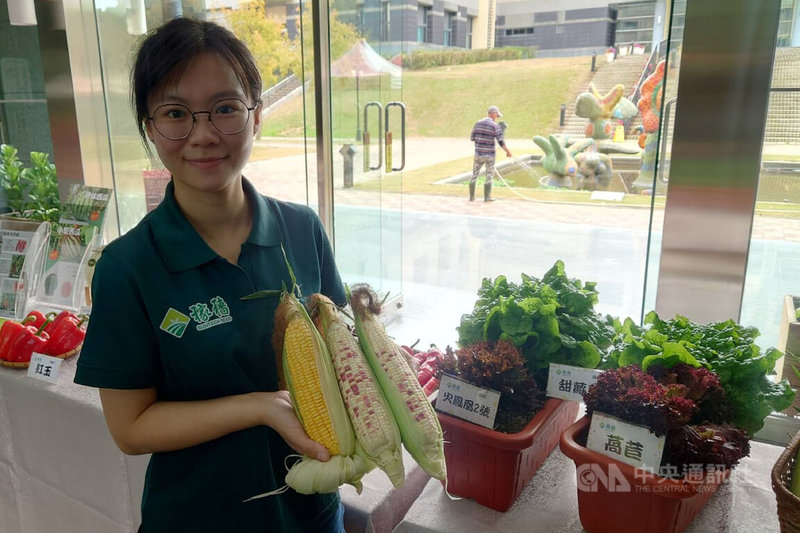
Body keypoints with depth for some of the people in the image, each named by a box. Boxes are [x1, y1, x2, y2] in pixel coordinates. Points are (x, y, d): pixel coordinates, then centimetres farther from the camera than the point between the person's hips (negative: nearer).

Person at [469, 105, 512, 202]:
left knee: (474, 175, 13)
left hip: (478, 154, 4)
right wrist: (508, 151, -1)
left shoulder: (477, 123, 3)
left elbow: (472, 138, 11)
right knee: (489, 176, 10)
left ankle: (472, 197, 14)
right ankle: (487, 197, 12)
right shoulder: (495, 126, -11)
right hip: (489, 155, -4)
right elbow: (501, 142, -15)